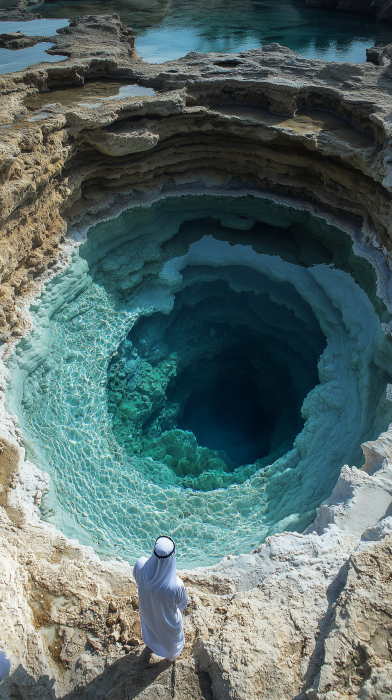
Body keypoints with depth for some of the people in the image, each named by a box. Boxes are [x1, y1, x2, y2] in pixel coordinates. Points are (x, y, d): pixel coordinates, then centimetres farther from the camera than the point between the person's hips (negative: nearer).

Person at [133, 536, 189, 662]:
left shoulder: (140, 565, -39)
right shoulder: (176, 586, -47)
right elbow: (183, 604, -23)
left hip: (147, 610, 3)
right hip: (167, 620, -3)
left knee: (150, 627, 40)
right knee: (171, 636, 35)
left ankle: (151, 645, 73)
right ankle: (172, 654, 67)